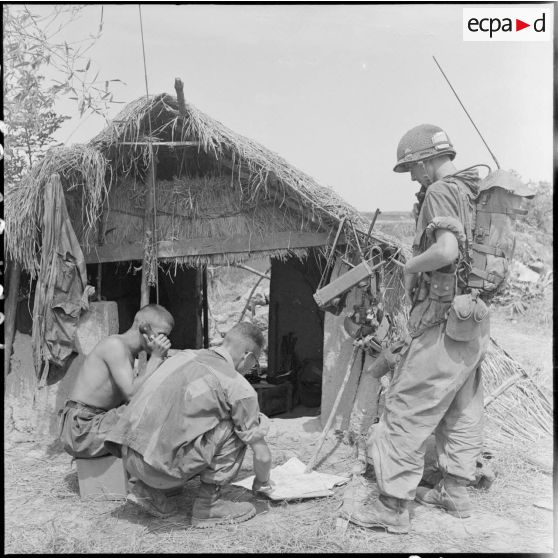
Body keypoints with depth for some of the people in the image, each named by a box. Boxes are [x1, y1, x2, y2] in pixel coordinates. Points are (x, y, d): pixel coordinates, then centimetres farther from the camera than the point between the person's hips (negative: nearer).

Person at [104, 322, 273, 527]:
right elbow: (262, 455, 5)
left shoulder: (183, 356, 18)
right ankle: (207, 505, 7)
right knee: (234, 429, 1)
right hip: (160, 467, -7)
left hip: (127, 456, 7)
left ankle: (145, 487, 17)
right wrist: (262, 484, 27)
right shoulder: (239, 387, -1)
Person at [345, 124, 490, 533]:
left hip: (443, 318, -9)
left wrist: (413, 265, -11)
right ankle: (455, 491, 31)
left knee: (408, 408, -3)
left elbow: (445, 250, -30)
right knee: (462, 408, 18)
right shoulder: (478, 192, 12)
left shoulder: (440, 192, -14)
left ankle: (393, 505, 3)